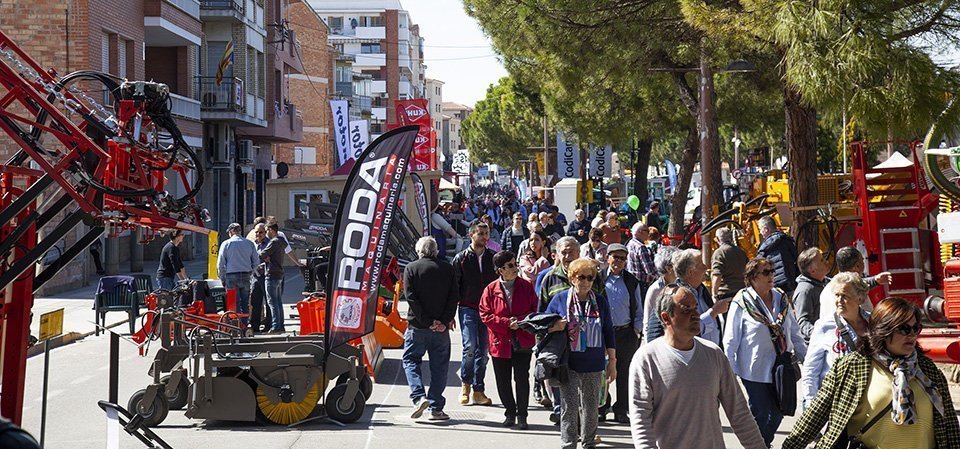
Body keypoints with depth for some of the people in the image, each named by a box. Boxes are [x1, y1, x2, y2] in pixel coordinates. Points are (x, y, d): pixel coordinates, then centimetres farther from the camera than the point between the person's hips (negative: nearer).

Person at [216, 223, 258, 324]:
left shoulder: (226, 244, -2)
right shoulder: (249, 243, 6)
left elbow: (220, 263, -2)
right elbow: (256, 261, 7)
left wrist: (222, 278, 6)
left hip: (231, 276, -2)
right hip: (246, 276, 2)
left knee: (234, 304, 0)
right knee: (245, 304, 9)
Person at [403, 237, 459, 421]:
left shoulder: (411, 268, -1)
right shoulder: (447, 268, 5)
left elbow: (411, 297, -10)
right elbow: (453, 297, -2)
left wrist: (427, 321, -10)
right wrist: (444, 321, -6)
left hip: (417, 326, -2)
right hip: (441, 329, 2)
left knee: (411, 360, 11)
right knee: (439, 366, 8)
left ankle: (419, 397, -8)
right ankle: (436, 408, 8)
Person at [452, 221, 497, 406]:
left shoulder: (493, 258, 10)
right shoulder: (461, 258, 3)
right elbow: (453, 286, 3)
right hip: (468, 309, -3)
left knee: (483, 350, 4)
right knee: (470, 347, -14)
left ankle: (478, 391, 11)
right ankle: (465, 384, 7)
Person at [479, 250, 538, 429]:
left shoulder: (526, 286, 2)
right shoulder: (491, 289, -1)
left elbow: (535, 310, 2)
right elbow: (485, 315, -3)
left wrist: (519, 321, -14)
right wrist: (507, 323, -14)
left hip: (523, 342, 0)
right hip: (500, 342, 0)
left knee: (522, 379, -3)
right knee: (503, 381, 8)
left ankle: (522, 415, 10)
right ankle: (510, 413, 24)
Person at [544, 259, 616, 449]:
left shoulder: (600, 301, 8)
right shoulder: (560, 299, 0)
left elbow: (608, 331, 12)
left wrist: (612, 361, 11)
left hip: (594, 363, 3)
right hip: (569, 364, -3)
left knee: (591, 405, 10)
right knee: (569, 406, -7)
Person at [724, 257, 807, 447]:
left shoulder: (781, 299, 6)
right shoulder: (742, 303, -9)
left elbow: (795, 334, 14)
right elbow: (730, 341, -7)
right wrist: (729, 373, -9)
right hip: (756, 370, -5)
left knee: (778, 413, 11)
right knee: (760, 414, 1)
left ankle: (765, 443, 34)